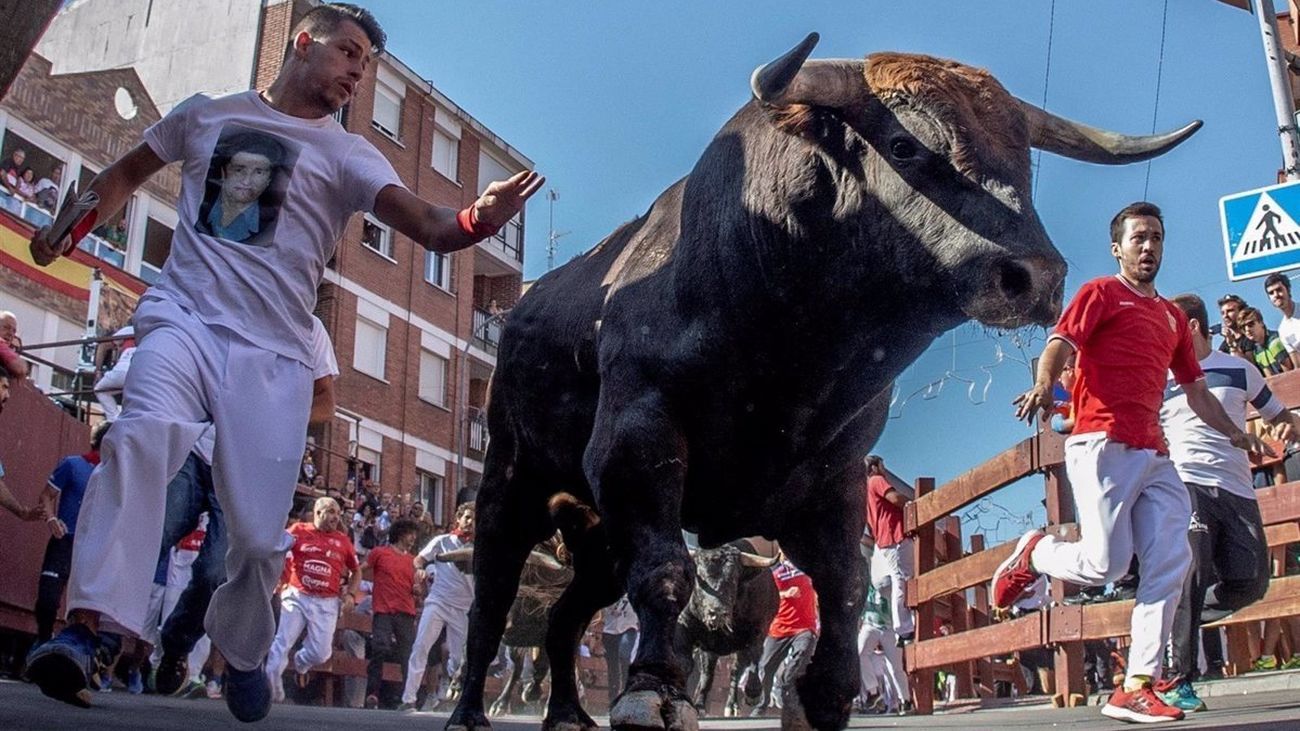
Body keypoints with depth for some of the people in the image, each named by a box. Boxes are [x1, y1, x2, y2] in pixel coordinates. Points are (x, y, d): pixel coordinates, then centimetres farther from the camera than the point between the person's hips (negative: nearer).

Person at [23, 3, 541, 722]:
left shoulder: (347, 155, 11)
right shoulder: (207, 113, 17)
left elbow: (429, 225, -6)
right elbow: (127, 173, 28)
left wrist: (475, 220, -29)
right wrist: (73, 224, 9)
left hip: (274, 352, 0)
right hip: (184, 317, 0)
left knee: (259, 533, -6)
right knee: (145, 433, -33)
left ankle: (242, 655, 21)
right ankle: (86, 625, -32)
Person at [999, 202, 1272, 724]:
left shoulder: (1172, 316, 26)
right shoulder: (1101, 293, 6)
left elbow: (1194, 388, 32)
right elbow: (1060, 344, -10)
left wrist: (1234, 433, 23)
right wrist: (1043, 385, -31)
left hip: (1155, 455, 7)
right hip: (1103, 446, -7)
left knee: (1171, 563, -5)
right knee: (1105, 564, -14)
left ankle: (1137, 687, -2)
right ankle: (1033, 554, 17)